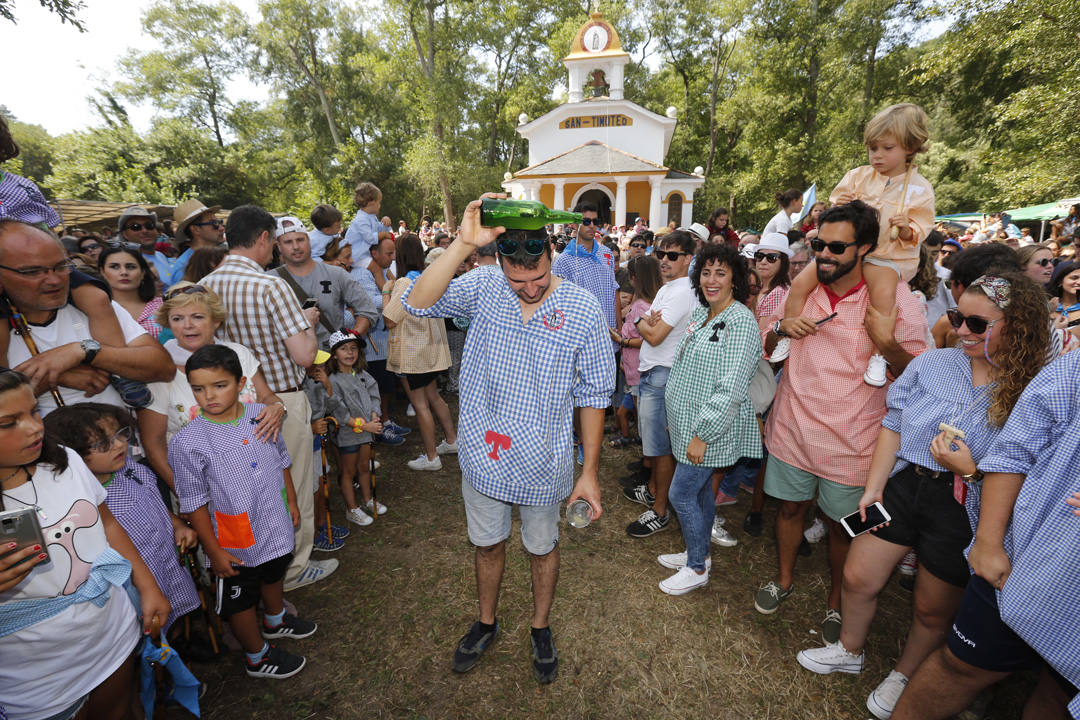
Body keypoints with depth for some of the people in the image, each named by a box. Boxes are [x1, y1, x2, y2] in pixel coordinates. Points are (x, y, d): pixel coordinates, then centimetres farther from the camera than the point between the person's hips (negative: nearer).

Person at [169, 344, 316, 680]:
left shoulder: (262, 415, -10)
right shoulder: (187, 443, -22)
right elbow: (194, 504, -15)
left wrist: (291, 502, 12)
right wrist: (214, 550, -12)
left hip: (275, 526, 5)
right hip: (235, 544, -4)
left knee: (273, 576, 30)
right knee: (240, 601, 16)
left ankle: (275, 620, 59)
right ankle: (258, 657, 41)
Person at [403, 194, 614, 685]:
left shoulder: (584, 310, -14)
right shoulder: (484, 287, -9)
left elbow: (592, 396, -8)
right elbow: (418, 303, -24)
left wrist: (590, 472, -7)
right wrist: (463, 243, -34)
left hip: (542, 462, -1)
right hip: (484, 455, 2)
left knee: (542, 548, 21)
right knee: (487, 545, 23)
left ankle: (540, 628, 50)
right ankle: (486, 623, 51)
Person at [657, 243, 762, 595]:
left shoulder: (740, 322, -19)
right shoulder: (700, 313, 8)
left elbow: (731, 388, -24)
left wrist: (702, 434, -22)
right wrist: (678, 416, 18)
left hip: (711, 429, -8)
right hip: (691, 422, 8)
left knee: (682, 493, -1)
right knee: (702, 490, 19)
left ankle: (697, 568, 19)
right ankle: (699, 553, 37)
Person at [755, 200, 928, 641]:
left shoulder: (897, 300, -11)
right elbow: (763, 348, 10)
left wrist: (887, 343, -27)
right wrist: (781, 328, -13)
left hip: (851, 442, -2)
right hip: (792, 428, 3)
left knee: (842, 525, 15)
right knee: (790, 507, 19)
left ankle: (836, 601, 41)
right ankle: (784, 579, 44)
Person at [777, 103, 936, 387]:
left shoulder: (919, 188, 2)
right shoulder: (857, 176, 8)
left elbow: (917, 234, 2)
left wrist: (906, 230, -21)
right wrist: (838, 207, -12)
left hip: (889, 257, -3)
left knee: (883, 290, -35)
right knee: (800, 283, -16)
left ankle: (879, 356, -21)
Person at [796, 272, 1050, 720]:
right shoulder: (932, 364, -4)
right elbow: (893, 425, 1)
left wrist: (970, 470, -25)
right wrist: (873, 487, 0)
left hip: (965, 513, -3)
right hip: (903, 486, 3)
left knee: (933, 610, 18)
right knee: (857, 578, 14)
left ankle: (905, 676, 48)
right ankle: (849, 651, 43)